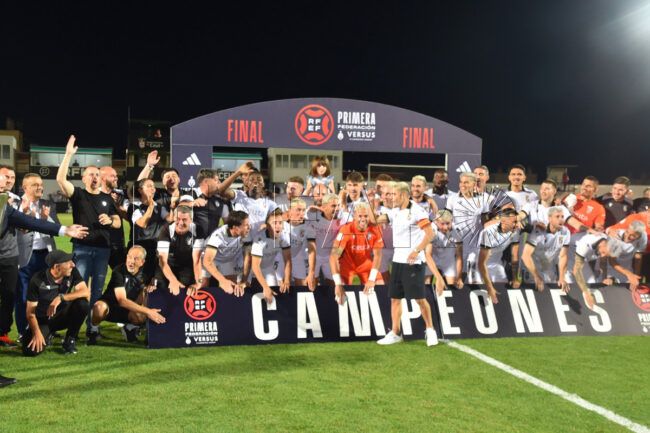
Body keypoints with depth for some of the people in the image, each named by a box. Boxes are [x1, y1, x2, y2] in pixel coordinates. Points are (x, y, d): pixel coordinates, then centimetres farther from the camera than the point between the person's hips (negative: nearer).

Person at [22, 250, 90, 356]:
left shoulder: (72, 272, -13)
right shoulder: (37, 281, -20)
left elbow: (86, 292, -24)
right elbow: (30, 311, -16)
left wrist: (61, 298, -35)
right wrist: (37, 333, -28)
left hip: (63, 316, 2)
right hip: (42, 321, -2)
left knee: (82, 303, -28)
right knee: (31, 350, -26)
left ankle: (70, 340, -6)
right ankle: (47, 337, 12)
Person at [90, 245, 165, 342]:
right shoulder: (118, 271, -23)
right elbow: (122, 301, -31)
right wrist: (147, 311, -39)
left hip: (129, 310, 4)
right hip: (110, 306, -4)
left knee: (143, 317, -28)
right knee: (100, 307, -38)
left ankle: (130, 328, 7)